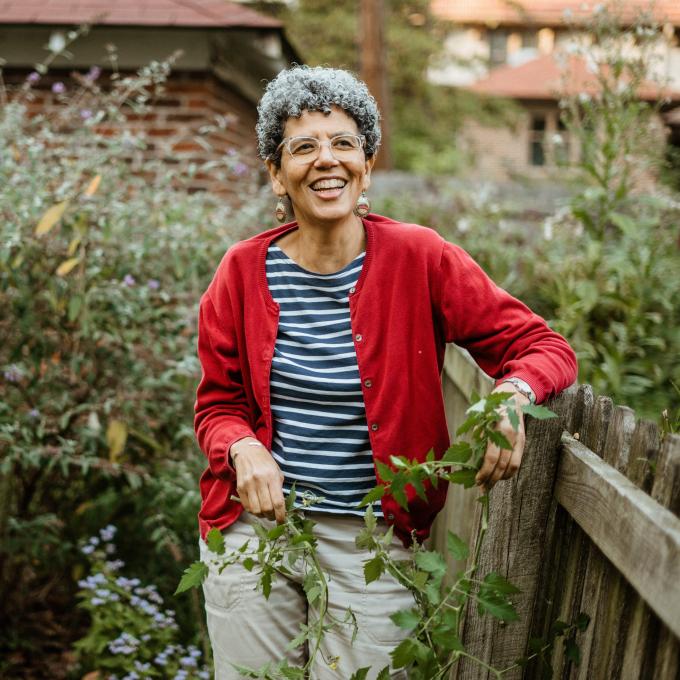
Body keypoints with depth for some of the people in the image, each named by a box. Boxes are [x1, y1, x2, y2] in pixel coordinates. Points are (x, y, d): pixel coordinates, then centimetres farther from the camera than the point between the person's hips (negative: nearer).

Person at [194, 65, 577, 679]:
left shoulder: (421, 260, -10)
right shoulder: (244, 271, -4)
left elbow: (543, 347, -7)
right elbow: (218, 403, 5)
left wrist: (511, 395, -28)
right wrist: (244, 449, -17)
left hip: (373, 537, -1)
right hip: (255, 520, 2)